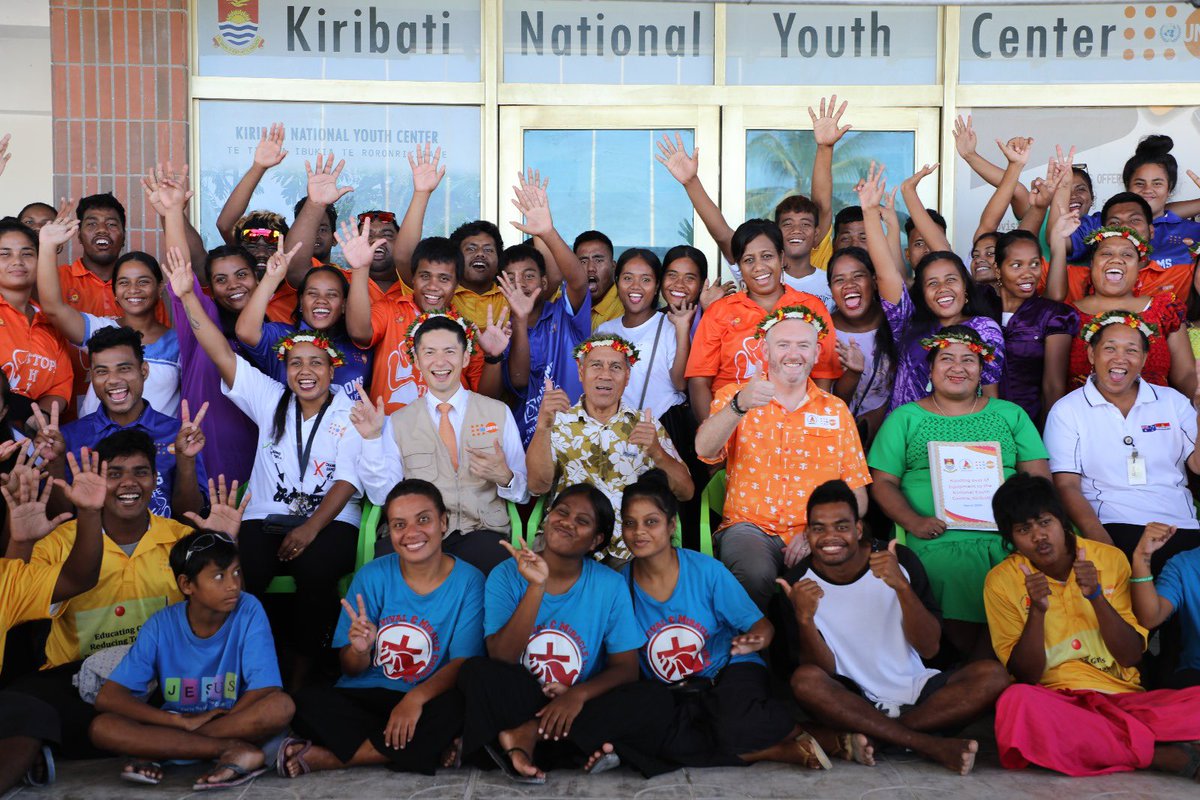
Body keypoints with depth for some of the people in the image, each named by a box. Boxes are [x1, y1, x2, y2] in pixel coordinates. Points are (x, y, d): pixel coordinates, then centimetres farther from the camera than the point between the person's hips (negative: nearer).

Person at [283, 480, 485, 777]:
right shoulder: (372, 576, 1)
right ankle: (429, 750, -19)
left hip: (428, 700, -1)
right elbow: (351, 669, 4)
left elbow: (463, 661, -9)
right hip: (364, 696, 1)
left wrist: (416, 697, -28)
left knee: (457, 708, -35)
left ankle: (329, 757, -19)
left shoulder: (468, 581, -3)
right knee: (307, 703, -27)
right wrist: (360, 650, -21)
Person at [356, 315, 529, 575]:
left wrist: (504, 477, -11)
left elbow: (525, 492, 12)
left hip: (482, 532, 0)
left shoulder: (499, 413, 10)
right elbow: (382, 495, 3)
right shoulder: (397, 422, 11)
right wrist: (372, 437, -7)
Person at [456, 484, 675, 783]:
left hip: (580, 709, 2)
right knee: (475, 671, -29)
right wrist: (536, 587, -25)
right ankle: (587, 745, -25)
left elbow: (625, 667, -4)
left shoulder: (611, 586, -2)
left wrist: (579, 694, -24)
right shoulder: (506, 575, -4)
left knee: (656, 700, -25)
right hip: (519, 701, -1)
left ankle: (529, 735, -22)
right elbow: (501, 660, -15)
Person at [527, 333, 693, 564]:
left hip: (631, 548, 1)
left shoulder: (646, 425, 11)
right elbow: (538, 485, -7)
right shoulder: (559, 423, 8)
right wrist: (543, 425, -20)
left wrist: (656, 452, -14)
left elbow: (686, 492, 4)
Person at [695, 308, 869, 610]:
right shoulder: (735, 395, 9)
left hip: (817, 537, 2)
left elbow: (857, 496, 10)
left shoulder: (836, 410, 14)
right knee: (756, 573, -35)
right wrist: (739, 405, -30)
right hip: (750, 528, -2)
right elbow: (705, 450, -11)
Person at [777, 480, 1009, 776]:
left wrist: (901, 586, -25)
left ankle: (862, 735, -25)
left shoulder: (900, 561, -5)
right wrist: (804, 619, -28)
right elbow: (825, 672, -10)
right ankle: (931, 745, -29)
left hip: (915, 693, 2)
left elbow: (929, 648, -10)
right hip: (854, 700, -2)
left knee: (992, 675, -22)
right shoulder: (798, 584, -7)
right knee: (805, 681, -32)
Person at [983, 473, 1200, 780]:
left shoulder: (1110, 559, 4)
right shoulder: (1002, 582, -1)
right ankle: (1164, 756, -25)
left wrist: (1096, 596, -13)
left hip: (1123, 697, 1)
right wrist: (1037, 611, -18)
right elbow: (1025, 675, -3)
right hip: (1054, 701, 0)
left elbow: (1132, 656, 2)